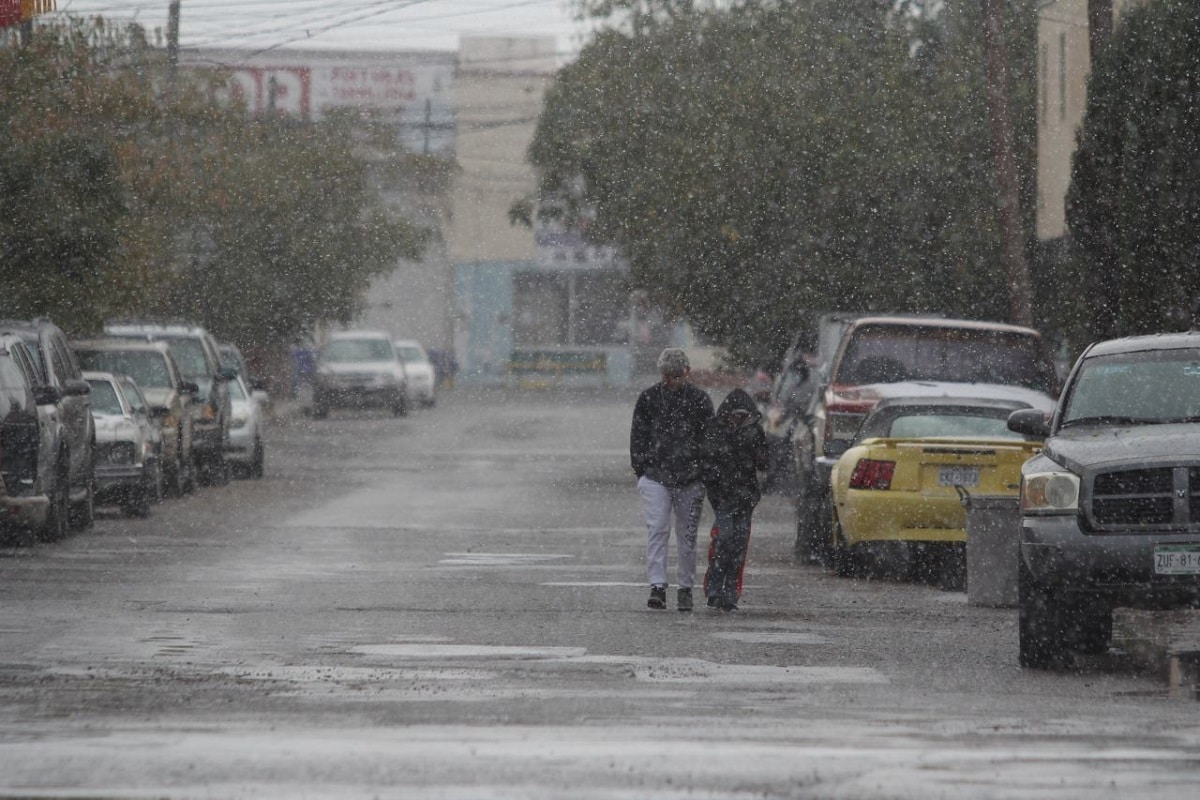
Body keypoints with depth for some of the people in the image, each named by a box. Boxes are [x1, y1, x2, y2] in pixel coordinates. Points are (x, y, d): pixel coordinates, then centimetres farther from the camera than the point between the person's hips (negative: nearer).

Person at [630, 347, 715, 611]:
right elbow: (638, 437, 8)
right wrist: (641, 470, 1)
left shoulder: (700, 400, 3)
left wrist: (703, 474, 3)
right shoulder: (649, 398, 3)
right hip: (656, 478, -1)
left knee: (687, 535, 6)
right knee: (657, 531, -12)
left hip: (690, 480, 1)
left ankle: (685, 589, 16)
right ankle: (657, 587, -15)